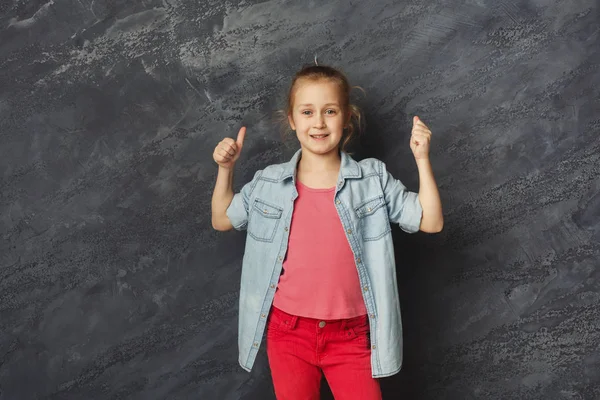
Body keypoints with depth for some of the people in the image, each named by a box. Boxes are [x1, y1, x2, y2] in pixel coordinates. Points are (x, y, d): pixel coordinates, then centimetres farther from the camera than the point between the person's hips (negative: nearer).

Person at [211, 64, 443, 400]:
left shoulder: (373, 179, -5)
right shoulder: (269, 183, -1)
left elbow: (431, 222, -6)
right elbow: (222, 221, 13)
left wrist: (422, 159, -14)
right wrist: (226, 169, 0)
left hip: (350, 335, -1)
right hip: (287, 333, 2)